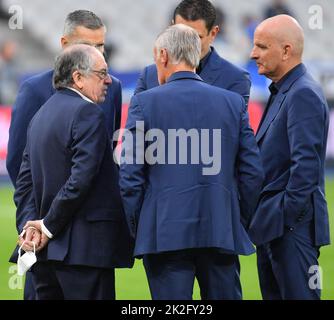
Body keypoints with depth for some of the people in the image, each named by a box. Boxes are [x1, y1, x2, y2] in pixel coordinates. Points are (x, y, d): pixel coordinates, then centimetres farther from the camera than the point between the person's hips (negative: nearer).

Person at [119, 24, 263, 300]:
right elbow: (253, 172, 5)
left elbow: (130, 174, -3)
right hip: (222, 233, 3)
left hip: (165, 235, -3)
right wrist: (240, 223, 15)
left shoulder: (145, 102, -2)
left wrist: (137, 229, 6)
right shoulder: (233, 102, 6)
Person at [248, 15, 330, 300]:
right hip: (272, 225, 10)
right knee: (274, 295, 12)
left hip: (291, 225, -10)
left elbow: (306, 162, -23)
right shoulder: (282, 92, 17)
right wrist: (263, 217, 15)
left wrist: (287, 216, -19)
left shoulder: (303, 94, -15)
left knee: (297, 294, -9)